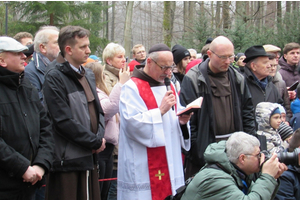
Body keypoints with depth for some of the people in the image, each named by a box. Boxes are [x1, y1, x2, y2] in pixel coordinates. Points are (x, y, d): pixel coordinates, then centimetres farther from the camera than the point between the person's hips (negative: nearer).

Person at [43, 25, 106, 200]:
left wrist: (100, 136, -2)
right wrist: (96, 142, -11)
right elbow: (63, 121, -18)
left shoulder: (88, 75, 14)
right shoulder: (55, 76, -12)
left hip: (90, 157, 8)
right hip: (67, 160, -7)